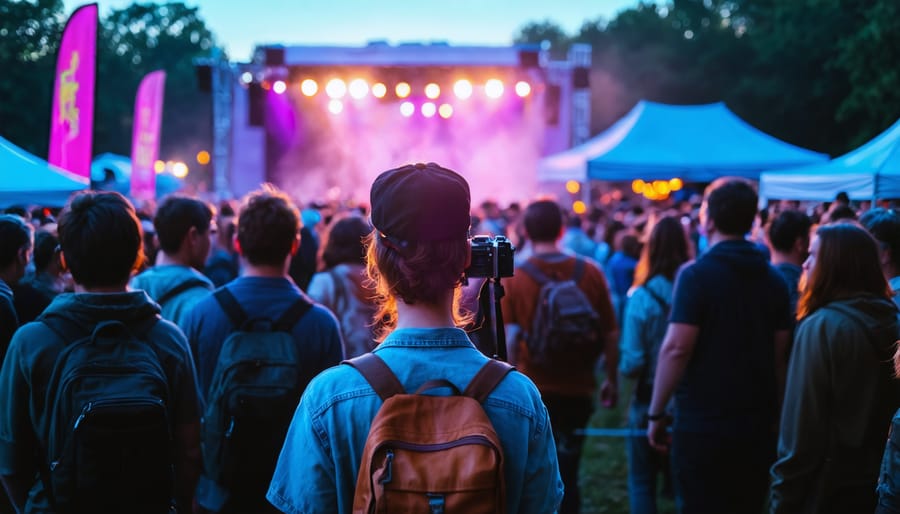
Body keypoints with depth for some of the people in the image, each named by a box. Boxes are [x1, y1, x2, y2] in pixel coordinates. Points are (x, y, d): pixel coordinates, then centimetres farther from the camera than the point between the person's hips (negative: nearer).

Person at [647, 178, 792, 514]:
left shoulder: (696, 275, -11)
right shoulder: (774, 280, 7)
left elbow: (677, 348, -18)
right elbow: (781, 356, 10)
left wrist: (656, 414, -10)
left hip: (702, 425, -5)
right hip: (758, 426, 6)